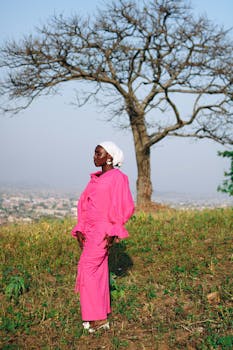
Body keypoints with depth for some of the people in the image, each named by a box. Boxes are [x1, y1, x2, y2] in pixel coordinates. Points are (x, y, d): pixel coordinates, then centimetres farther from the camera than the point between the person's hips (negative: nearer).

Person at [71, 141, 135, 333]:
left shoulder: (117, 177, -9)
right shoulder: (96, 179, 16)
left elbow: (124, 206, -13)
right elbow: (85, 204, 16)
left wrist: (113, 232, -18)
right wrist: (80, 229, 7)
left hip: (104, 230, -8)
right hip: (92, 230, 8)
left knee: (88, 269, -10)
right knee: (98, 270, 10)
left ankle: (99, 318, -3)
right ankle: (101, 317, 17)